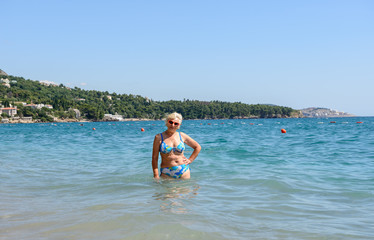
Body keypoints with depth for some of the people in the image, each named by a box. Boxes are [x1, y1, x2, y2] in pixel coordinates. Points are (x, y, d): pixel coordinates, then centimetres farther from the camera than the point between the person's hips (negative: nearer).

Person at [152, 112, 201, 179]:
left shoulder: (182, 136, 6)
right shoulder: (159, 137, -1)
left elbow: (198, 147, 18)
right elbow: (154, 158, -3)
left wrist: (190, 160, 9)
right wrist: (156, 176, -9)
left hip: (183, 171, 2)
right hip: (167, 173, -2)